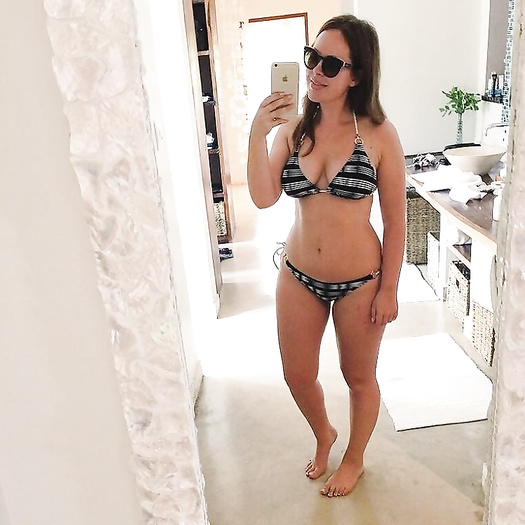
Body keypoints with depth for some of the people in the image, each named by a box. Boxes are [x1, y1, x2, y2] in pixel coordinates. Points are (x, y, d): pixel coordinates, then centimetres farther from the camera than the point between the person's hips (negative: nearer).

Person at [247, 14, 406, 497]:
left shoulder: (378, 133, -11)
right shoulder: (292, 129, -3)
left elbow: (395, 220, -8)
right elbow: (264, 198, -15)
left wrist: (388, 290, -8)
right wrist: (256, 135, -26)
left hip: (359, 281, -3)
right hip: (298, 276, 4)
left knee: (359, 378, 16)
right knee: (297, 375, 17)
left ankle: (354, 459, 45)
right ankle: (323, 434, 50)